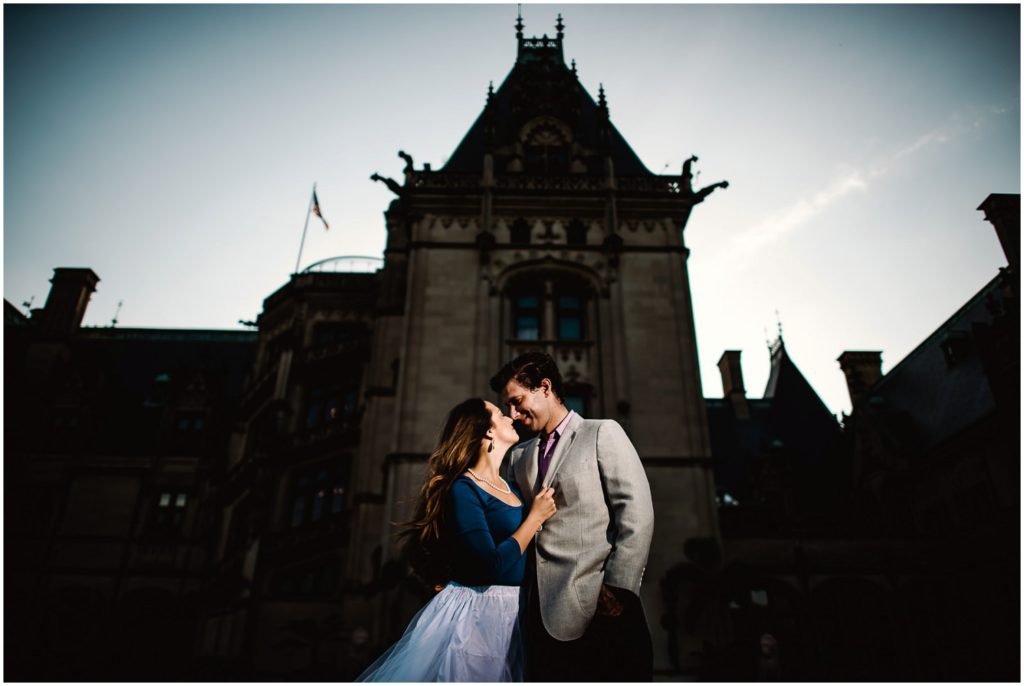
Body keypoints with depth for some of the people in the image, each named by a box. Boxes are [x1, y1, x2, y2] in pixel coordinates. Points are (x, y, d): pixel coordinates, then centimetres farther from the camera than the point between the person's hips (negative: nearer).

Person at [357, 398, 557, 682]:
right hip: (475, 612, -8)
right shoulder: (464, 489, -16)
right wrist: (536, 517, -16)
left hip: (511, 612, 8)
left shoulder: (510, 487, 9)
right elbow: (492, 566, -25)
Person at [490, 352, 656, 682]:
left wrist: (617, 588, -13)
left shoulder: (602, 433, 1)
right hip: (544, 613, 5)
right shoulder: (519, 455, 19)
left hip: (598, 607, -5)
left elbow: (637, 513, -7)